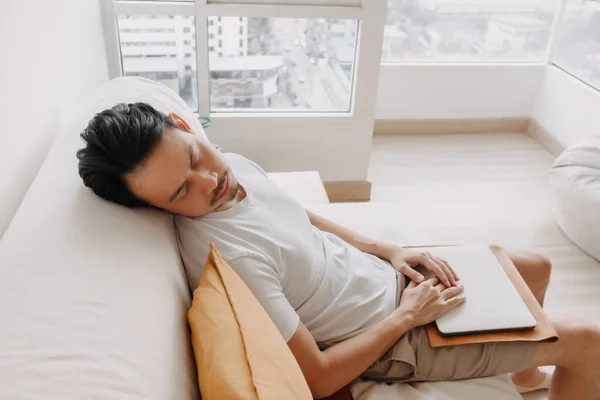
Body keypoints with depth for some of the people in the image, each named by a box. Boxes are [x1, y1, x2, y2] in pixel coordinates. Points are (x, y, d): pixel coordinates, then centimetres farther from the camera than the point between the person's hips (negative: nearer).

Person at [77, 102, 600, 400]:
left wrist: (390, 251, -1)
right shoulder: (227, 258, -35)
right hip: (390, 342, -7)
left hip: (389, 277, 8)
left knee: (536, 267, 23)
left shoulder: (235, 166, -9)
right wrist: (407, 316, -18)